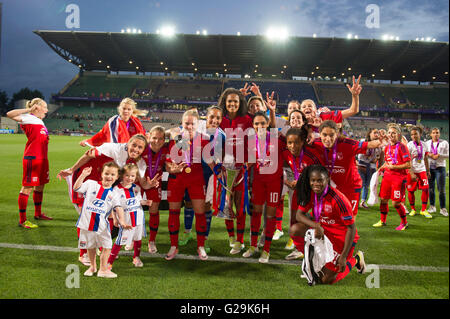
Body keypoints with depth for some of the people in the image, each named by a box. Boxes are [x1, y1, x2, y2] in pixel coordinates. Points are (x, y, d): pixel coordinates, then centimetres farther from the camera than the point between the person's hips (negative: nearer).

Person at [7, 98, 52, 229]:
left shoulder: (40, 121, 17)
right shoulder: (28, 118, -8)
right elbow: (9, 114, -24)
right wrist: (29, 109, -19)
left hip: (42, 158, 9)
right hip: (32, 159, -9)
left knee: (40, 186, 18)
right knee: (27, 188, -5)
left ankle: (38, 213, 33)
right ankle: (22, 220, 2)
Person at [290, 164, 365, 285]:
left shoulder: (338, 199, -28)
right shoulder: (310, 193, -10)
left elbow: (351, 227, -22)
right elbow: (299, 214, -8)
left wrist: (343, 256, -22)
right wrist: (316, 226, -28)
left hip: (341, 238, -5)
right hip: (322, 231, 6)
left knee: (326, 280, -4)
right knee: (295, 229, -20)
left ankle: (355, 259, 20)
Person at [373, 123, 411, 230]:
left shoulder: (402, 147, -10)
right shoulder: (387, 147, 11)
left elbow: (408, 165, -14)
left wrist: (393, 167, -17)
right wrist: (382, 168, 9)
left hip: (399, 177, -6)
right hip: (387, 176, 6)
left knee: (396, 202, -5)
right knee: (383, 199, 9)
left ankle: (404, 223, 18)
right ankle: (382, 221, 25)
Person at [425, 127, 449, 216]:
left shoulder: (444, 143, 2)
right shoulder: (427, 143, 9)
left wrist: (439, 155, -16)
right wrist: (429, 155, -10)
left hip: (440, 167, -2)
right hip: (429, 168, 2)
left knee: (441, 189, -5)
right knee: (430, 188, 7)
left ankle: (443, 208, 4)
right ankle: (432, 206, 19)